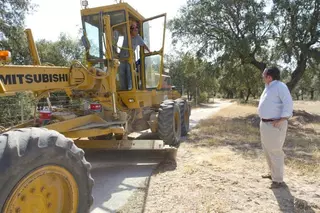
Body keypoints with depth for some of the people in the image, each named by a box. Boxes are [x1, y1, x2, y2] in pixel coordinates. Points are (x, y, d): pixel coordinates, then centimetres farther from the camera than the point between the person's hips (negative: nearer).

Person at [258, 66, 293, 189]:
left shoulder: (280, 86, -15)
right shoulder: (268, 87, 14)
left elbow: (288, 104, -22)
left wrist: (280, 120, -24)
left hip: (275, 125, -10)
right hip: (265, 123, 10)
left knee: (275, 152, -3)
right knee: (267, 151, 19)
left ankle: (279, 180, 8)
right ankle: (273, 173, 35)